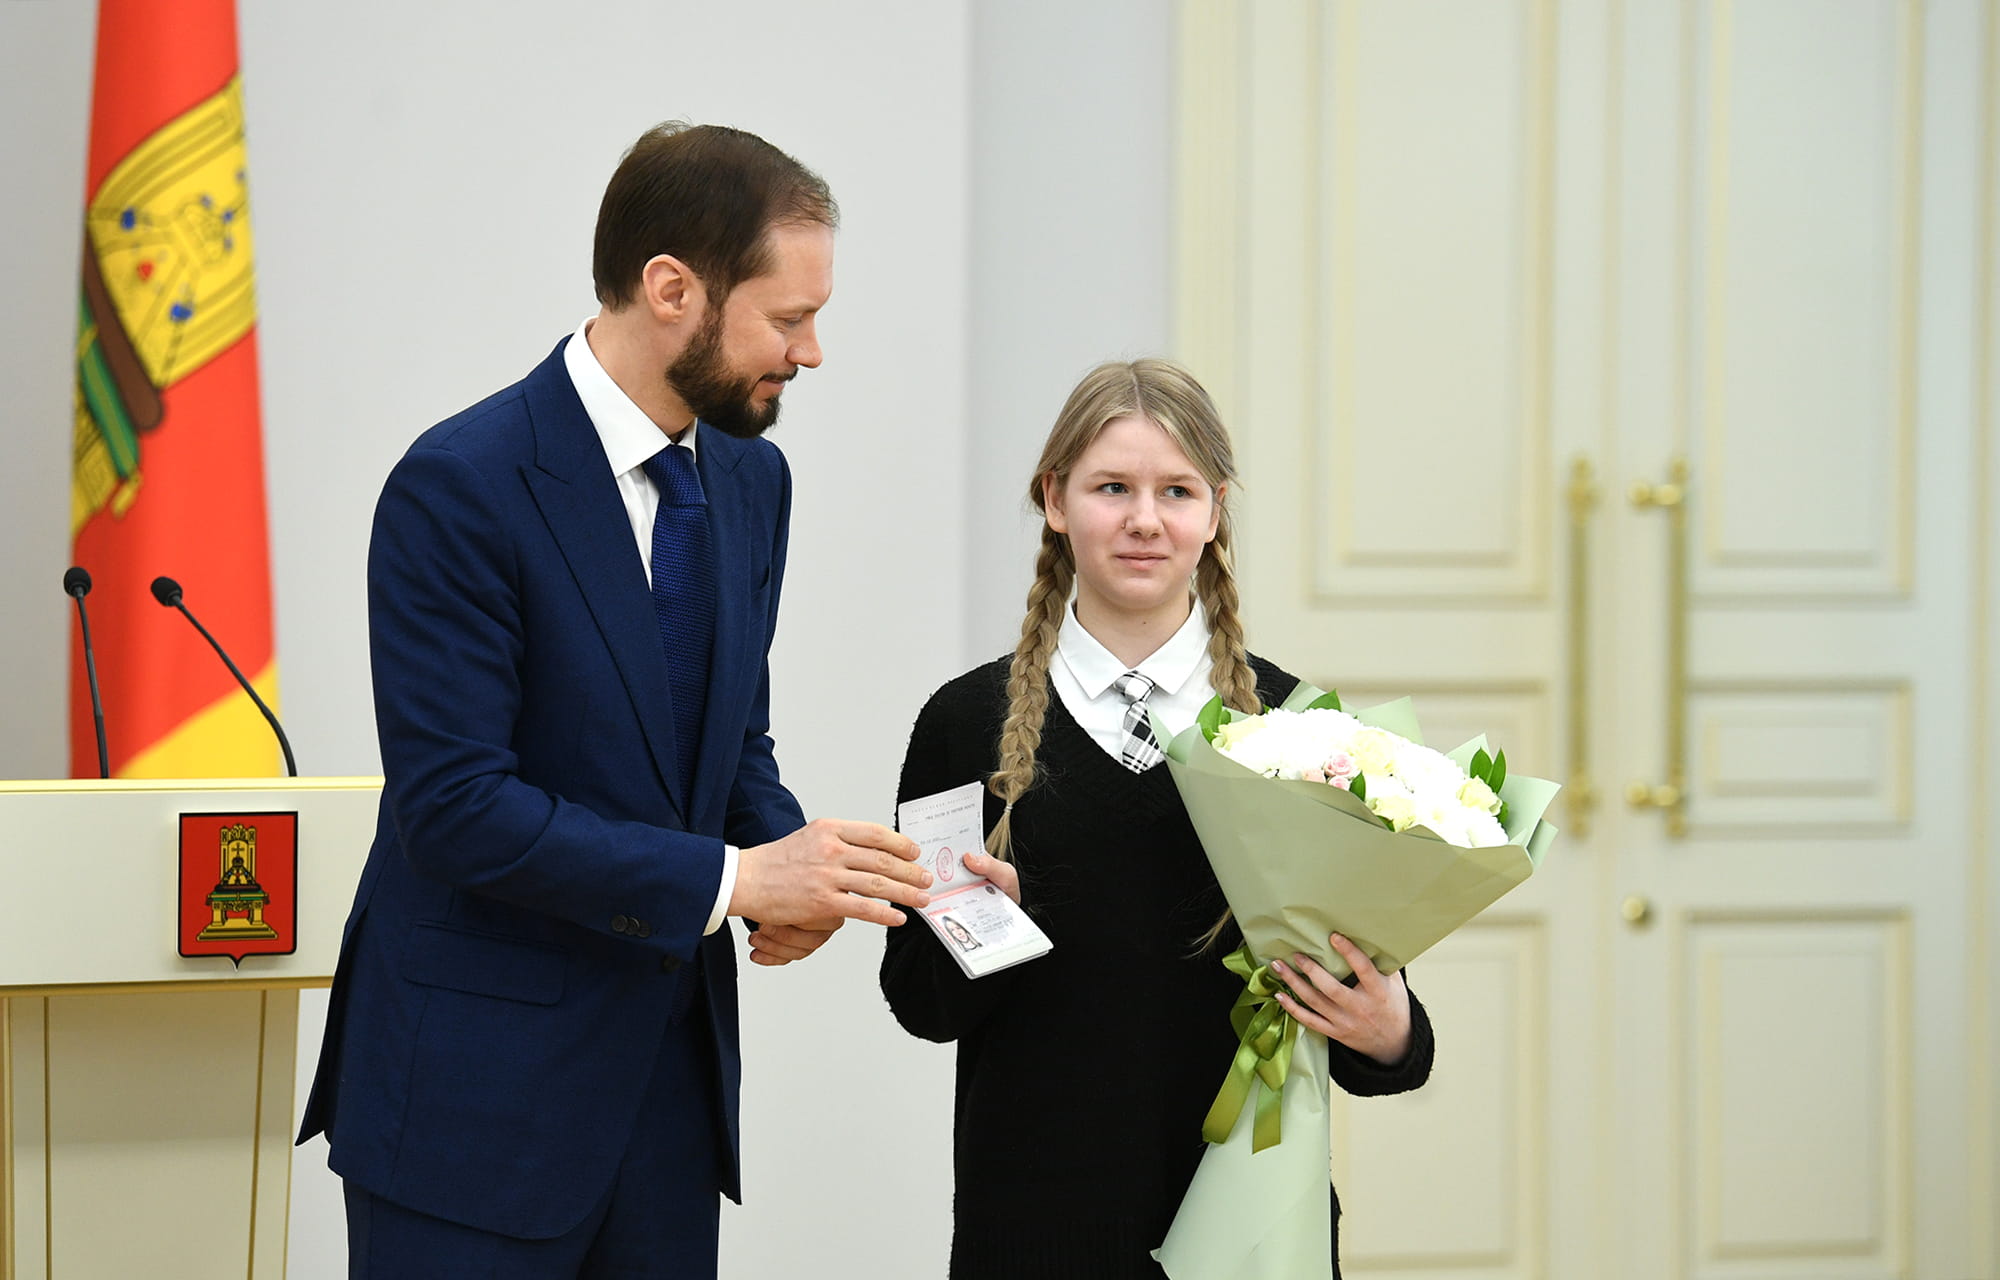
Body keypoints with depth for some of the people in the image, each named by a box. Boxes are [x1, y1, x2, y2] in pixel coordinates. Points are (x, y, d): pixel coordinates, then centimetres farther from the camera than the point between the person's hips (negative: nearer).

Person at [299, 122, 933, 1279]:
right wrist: (729, 880, -20)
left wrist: (792, 863, -5)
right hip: (479, 1085, -7)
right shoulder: (461, 486, -16)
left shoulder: (751, 479, 8)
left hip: (672, 1068, 7)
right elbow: (456, 807, -20)